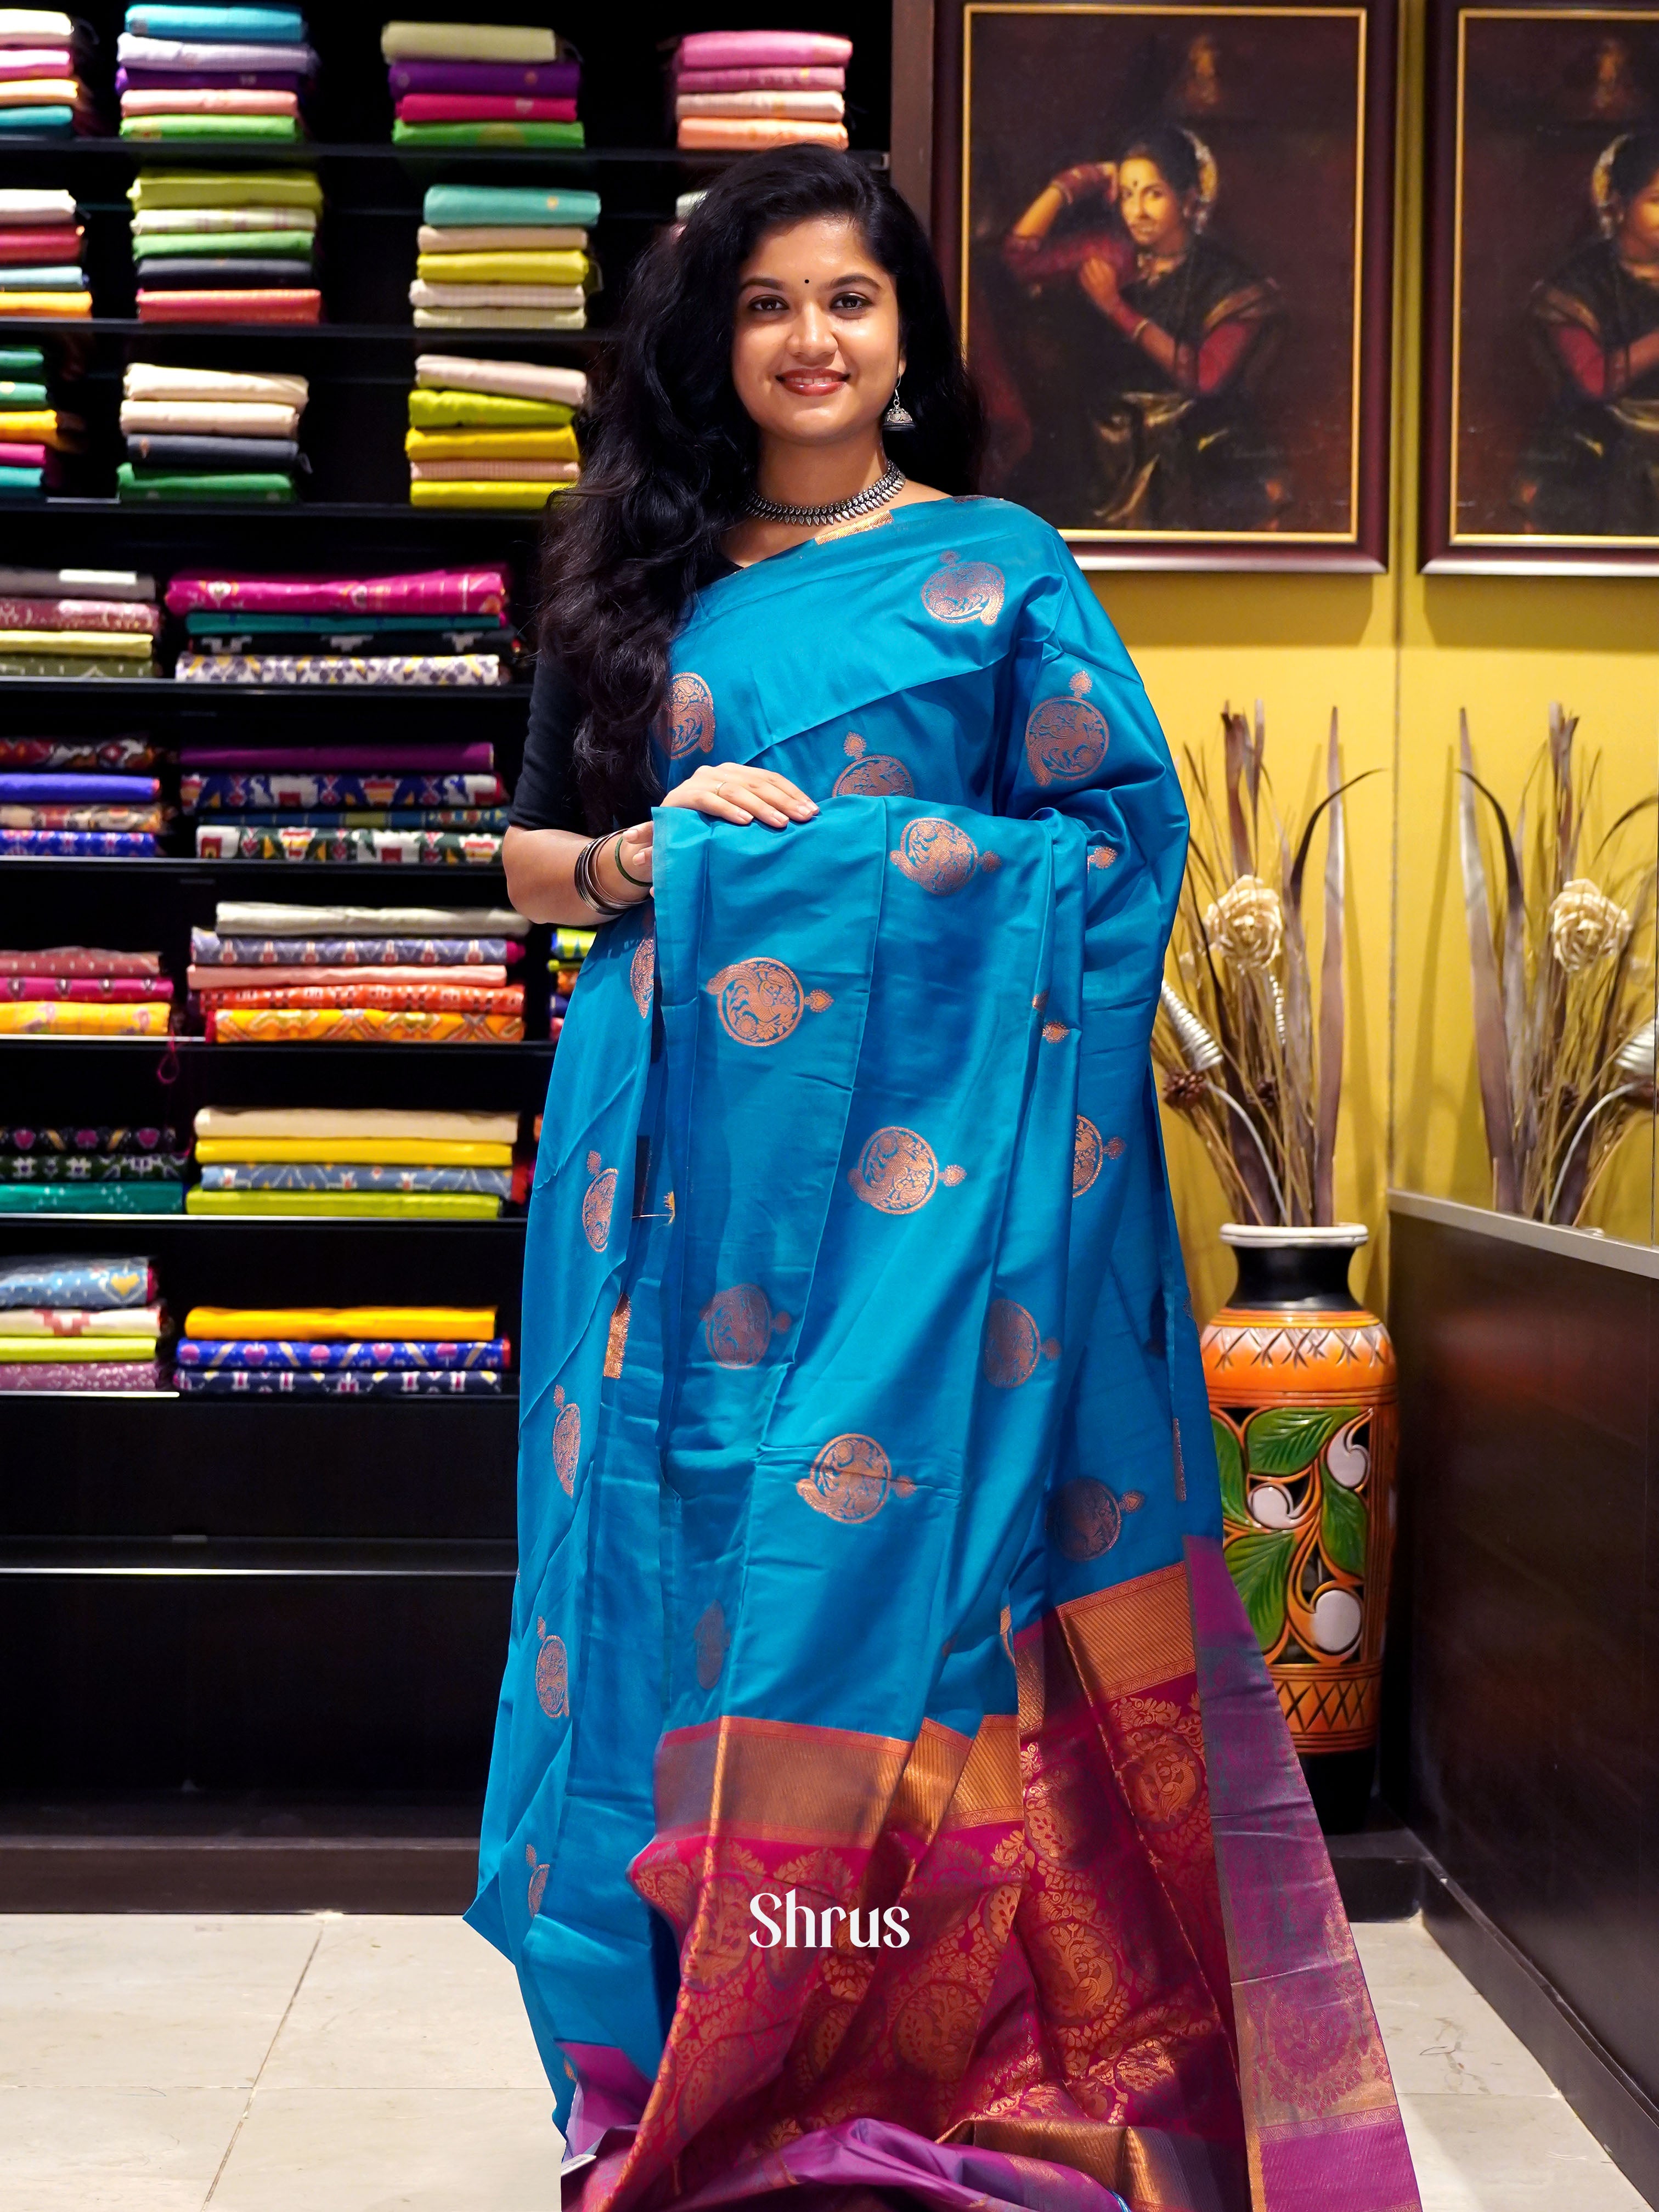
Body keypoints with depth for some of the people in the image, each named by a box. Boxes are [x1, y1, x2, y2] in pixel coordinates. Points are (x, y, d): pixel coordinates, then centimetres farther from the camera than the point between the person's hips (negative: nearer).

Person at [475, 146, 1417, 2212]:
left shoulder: (996, 569, 6)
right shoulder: (638, 579, 13)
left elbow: (1126, 836, 2)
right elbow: (528, 855, 14)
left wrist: (905, 860, -9)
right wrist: (646, 858, -5)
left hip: (911, 1144, -3)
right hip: (679, 1141, 3)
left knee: (894, 1537, -4)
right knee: (677, 1551, 4)